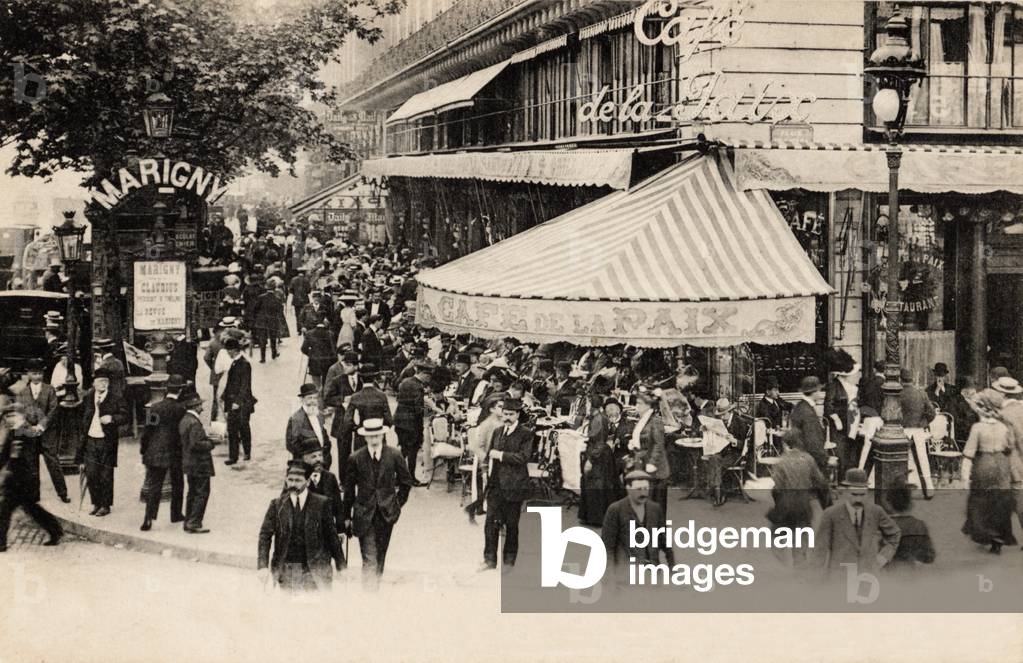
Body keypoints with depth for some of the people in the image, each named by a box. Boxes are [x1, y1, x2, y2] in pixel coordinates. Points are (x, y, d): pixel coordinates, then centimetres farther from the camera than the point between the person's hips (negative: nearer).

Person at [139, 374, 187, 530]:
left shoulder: (155, 407, -3)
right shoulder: (181, 409, -11)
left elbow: (147, 430, 0)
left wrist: (143, 451, 9)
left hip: (155, 453, 2)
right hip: (175, 453, -2)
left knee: (153, 486, 3)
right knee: (177, 485, 18)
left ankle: (149, 518, -7)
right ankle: (176, 514, 28)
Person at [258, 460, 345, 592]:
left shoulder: (321, 503, 0)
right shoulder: (277, 505, 3)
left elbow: (331, 535, 3)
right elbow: (265, 535, -1)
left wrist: (341, 566, 3)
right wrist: (263, 566, -13)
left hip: (315, 570, -1)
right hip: (286, 569, 1)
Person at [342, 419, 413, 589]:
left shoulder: (394, 455, -2)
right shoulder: (356, 458, -4)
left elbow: (406, 482, 10)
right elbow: (349, 489, 3)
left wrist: (398, 503, 6)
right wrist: (347, 516, 5)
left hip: (386, 513, 2)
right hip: (364, 514, -2)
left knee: (380, 555, 13)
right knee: (369, 558, -11)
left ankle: (375, 585, 28)